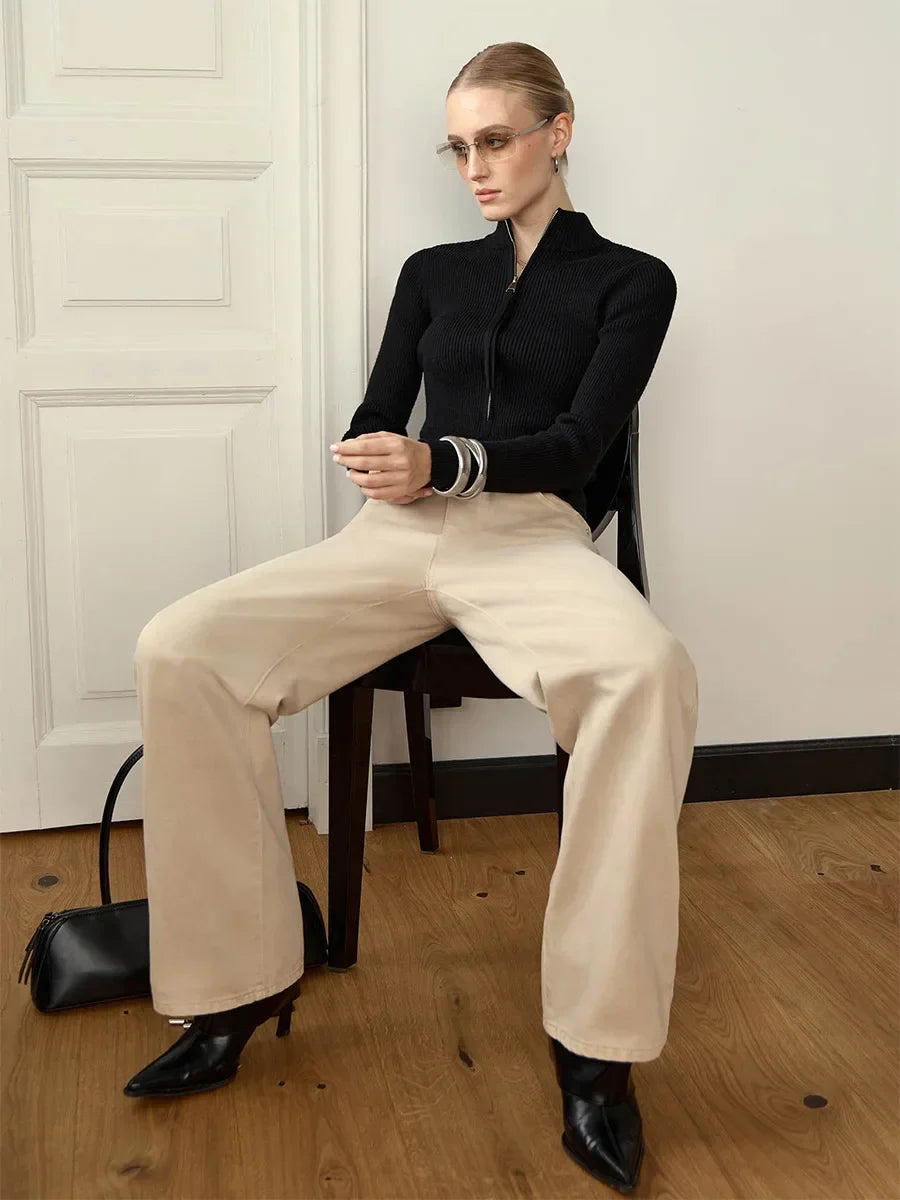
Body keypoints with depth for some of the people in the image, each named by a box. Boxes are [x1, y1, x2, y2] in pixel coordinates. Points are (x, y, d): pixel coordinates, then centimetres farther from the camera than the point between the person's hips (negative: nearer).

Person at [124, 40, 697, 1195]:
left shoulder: (630, 280, 11)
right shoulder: (431, 273, 21)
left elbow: (574, 447, -2)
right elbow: (372, 426, 14)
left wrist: (442, 462, -20)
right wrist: (380, 463, -10)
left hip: (533, 534, -3)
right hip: (399, 534, 4)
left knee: (648, 669, -39)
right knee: (176, 647, -22)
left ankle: (597, 1040, -29)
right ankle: (236, 977, -12)